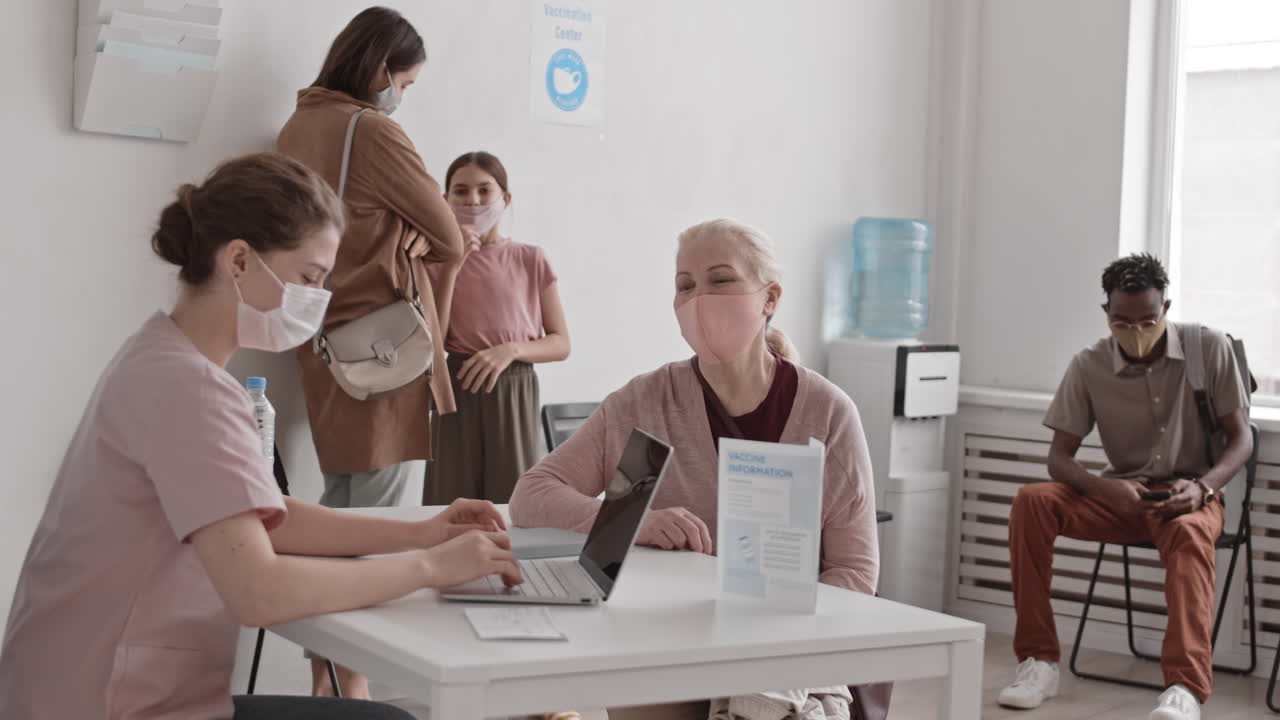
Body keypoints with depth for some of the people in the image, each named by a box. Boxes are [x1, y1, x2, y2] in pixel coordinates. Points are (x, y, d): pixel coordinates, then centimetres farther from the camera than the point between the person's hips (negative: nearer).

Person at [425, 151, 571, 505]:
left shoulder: (530, 260, 3)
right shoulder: (438, 261, 5)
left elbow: (561, 343, 3)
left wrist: (512, 349, -15)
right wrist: (451, 268, -9)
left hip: (514, 394, 0)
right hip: (458, 392, 0)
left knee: (512, 500, 2)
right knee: (451, 499, 1)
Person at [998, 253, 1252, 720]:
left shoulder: (1210, 349, -8)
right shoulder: (1088, 366, -5)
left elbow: (1241, 437, -4)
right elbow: (1059, 457, -6)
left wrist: (1202, 487, -24)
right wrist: (1105, 489, -27)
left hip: (1189, 496, -2)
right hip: (1121, 497, 2)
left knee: (1189, 534, -39)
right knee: (1032, 501, -25)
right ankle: (1039, 661, -21)